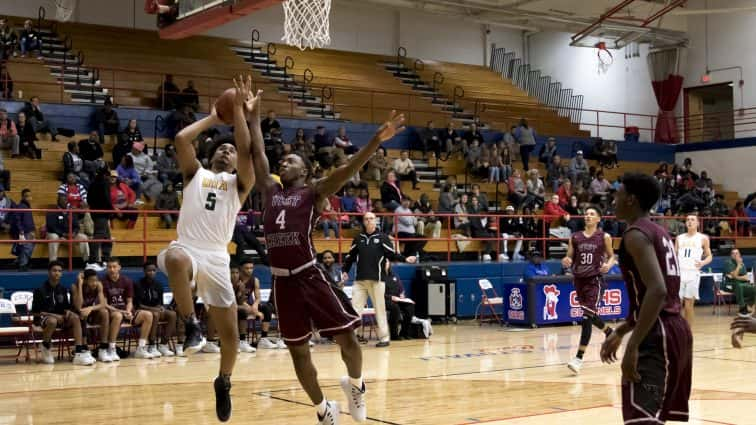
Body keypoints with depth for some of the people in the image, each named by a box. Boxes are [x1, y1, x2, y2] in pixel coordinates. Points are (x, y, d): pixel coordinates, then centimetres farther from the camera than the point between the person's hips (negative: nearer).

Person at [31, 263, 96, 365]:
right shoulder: (40, 290, -7)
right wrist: (53, 315, -19)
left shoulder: (63, 289, 8)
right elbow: (35, 312, -9)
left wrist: (68, 311, -9)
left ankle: (79, 353, -34)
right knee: (52, 321, -40)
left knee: (75, 318, -26)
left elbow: (66, 307, 16)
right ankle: (45, 348, -10)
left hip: (60, 317, 5)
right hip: (43, 317, -5)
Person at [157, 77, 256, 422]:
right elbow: (181, 139, -1)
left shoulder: (239, 183, 13)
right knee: (176, 259, -42)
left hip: (217, 258, 2)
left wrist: (239, 111, -3)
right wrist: (214, 116, 8)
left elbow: (247, 152, -6)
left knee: (230, 335, 3)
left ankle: (224, 382, 32)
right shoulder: (195, 173, 15)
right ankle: (190, 325, -24)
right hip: (187, 248, -1)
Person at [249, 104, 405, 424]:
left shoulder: (313, 193, 2)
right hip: (282, 282, 4)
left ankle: (355, 385, 22)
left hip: (309, 277, -4)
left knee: (346, 335, -7)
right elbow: (258, 156, 14)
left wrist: (376, 141, -23)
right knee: (298, 351, 10)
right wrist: (253, 119, 14)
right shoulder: (270, 191, 14)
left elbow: (347, 170, -11)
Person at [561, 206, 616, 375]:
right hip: (579, 279, 5)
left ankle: (579, 358, -17)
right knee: (590, 315, 19)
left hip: (595, 280, -5)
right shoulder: (575, 237, 4)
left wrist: (608, 265, -14)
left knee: (587, 316, -15)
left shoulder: (604, 237, -3)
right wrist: (566, 261, -13)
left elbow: (611, 256, 7)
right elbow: (570, 258, 10)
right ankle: (609, 332, 51)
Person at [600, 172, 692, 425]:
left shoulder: (636, 235, -11)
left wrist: (632, 346, -25)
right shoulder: (659, 233, 19)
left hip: (657, 337, -10)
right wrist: (620, 332, 29)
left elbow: (657, 291, -23)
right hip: (676, 330, 10)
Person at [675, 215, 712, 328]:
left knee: (689, 303, 1)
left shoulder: (703, 238, 5)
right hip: (679, 272, 2)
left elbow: (709, 256, 6)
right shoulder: (679, 238, 14)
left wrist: (703, 262, -14)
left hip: (693, 273, -2)